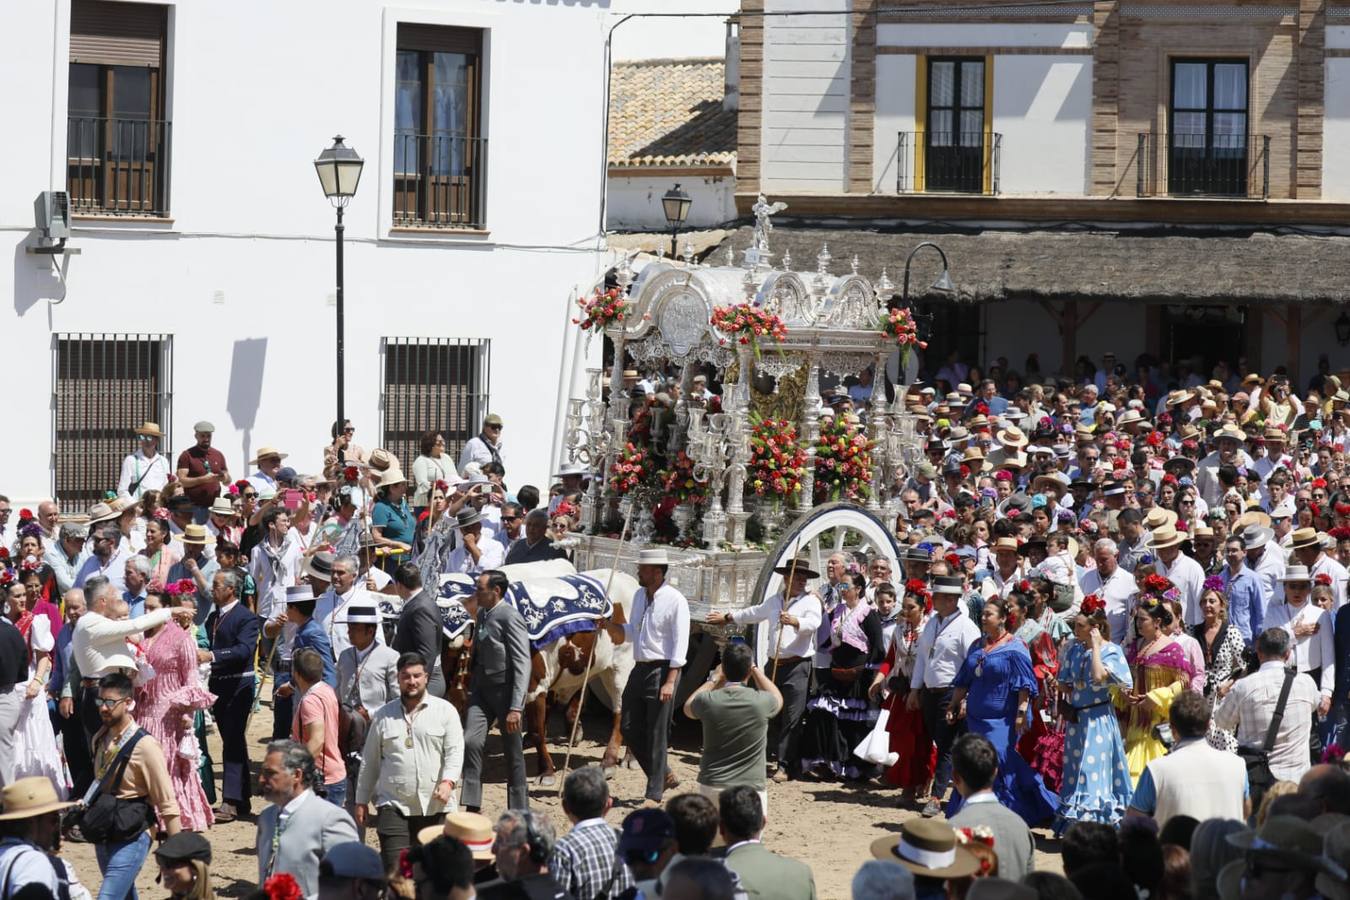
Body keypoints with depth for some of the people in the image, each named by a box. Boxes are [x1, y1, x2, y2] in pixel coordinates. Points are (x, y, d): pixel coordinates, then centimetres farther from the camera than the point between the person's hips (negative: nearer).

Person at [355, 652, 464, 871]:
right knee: (394, 870, -11)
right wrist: (362, 801, 13)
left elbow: (455, 751, -2)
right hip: (393, 806, 0)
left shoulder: (445, 711, 6)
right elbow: (369, 761, 15)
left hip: (435, 806, 0)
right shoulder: (383, 716, 11)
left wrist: (448, 782, -19)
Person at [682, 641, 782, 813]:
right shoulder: (761, 702, -8)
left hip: (711, 786, 2)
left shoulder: (708, 701, -6)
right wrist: (755, 670, 26)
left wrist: (715, 679, 25)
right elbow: (778, 699, 19)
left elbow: (688, 707, 20)